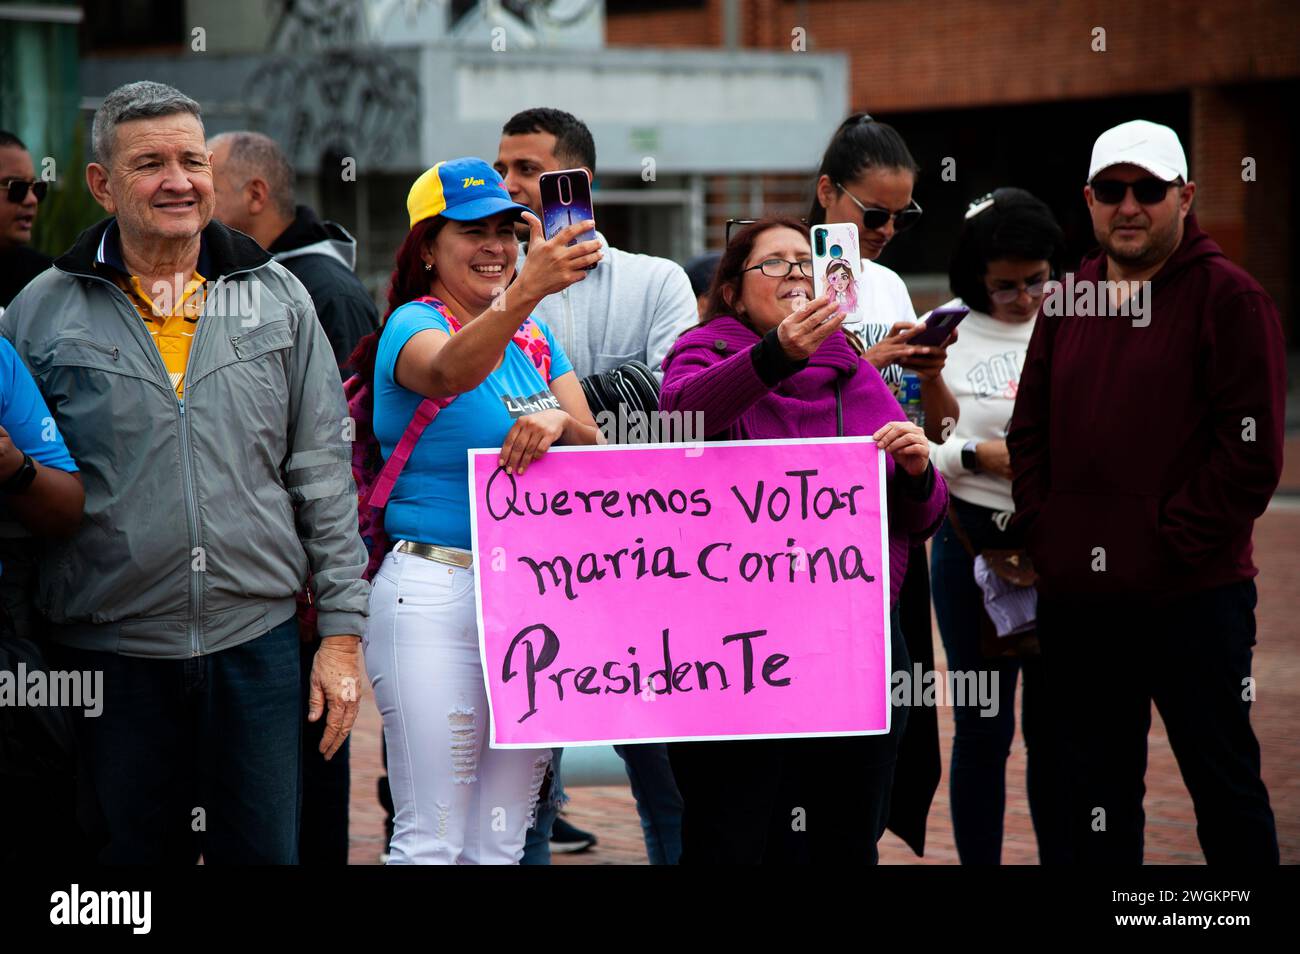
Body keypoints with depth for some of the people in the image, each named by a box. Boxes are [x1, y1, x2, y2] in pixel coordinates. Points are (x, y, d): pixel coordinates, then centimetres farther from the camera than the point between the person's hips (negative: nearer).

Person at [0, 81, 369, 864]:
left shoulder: (278, 299, 7)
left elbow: (324, 471, 7)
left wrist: (343, 630, 2)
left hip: (260, 638, 1)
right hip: (110, 649, -1)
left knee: (266, 852, 5)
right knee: (132, 855, 7)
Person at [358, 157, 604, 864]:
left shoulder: (534, 336, 14)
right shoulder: (413, 325, -6)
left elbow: (595, 449, 6)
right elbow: (449, 369, -31)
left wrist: (559, 422, -18)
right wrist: (524, 292, -50)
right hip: (434, 595, -6)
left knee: (502, 841, 11)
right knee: (432, 839, -7)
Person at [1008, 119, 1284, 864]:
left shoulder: (1230, 297, -5)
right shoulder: (1068, 301, 13)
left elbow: (1252, 449, -11)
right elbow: (1029, 432, 17)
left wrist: (1174, 543, -14)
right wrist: (1041, 528, 4)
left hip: (1194, 595, -6)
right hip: (1076, 599, 6)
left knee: (1225, 785, 3)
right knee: (1096, 789, 14)